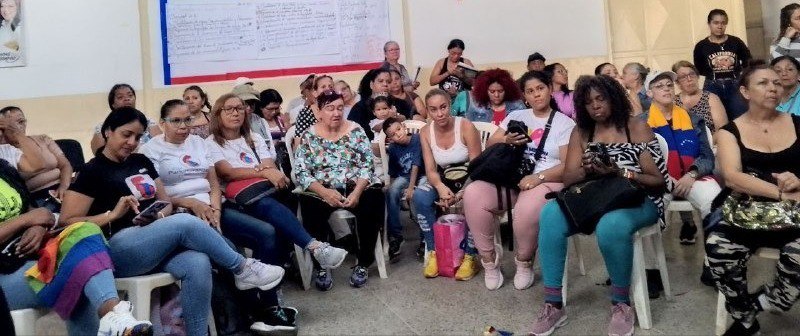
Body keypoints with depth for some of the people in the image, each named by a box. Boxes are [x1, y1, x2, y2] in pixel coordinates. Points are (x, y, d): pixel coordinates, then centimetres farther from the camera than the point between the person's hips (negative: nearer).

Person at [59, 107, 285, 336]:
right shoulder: (92, 171, 1)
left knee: (198, 263, -28)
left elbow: (166, 201, 21)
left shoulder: (141, 162, 18)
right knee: (185, 223, -30)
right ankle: (242, 268, -11)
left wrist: (160, 214, -3)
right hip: (118, 251, -5)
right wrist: (113, 214, -16)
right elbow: (67, 224, -5)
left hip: (156, 244, 6)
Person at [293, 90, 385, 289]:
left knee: (373, 198, -28)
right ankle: (320, 267, -14)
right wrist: (325, 192, -20)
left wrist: (357, 192, -18)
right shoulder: (308, 136, 2)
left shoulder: (355, 131, 4)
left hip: (355, 187, 1)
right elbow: (301, 172, -5)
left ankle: (363, 264, -13)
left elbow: (367, 165, -1)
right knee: (310, 206, -31)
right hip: (321, 191, -1)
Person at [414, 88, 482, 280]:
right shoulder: (425, 132, -4)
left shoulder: (466, 127, -16)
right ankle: (432, 251, -12)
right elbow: (430, 169, -7)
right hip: (443, 180, 3)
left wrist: (462, 193, -31)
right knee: (420, 196, -27)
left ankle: (470, 256, -17)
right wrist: (441, 187, -30)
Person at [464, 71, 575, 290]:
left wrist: (538, 177, -20)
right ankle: (489, 258, -8)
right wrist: (506, 141, -7)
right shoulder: (516, 116, 17)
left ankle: (524, 262, -7)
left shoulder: (565, 123, 5)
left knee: (527, 209, -39)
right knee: (473, 194, -26)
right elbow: (489, 145, 16)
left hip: (546, 181, -4)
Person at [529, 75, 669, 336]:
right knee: (550, 214, -28)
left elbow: (659, 181, -4)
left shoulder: (637, 128, 1)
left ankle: (621, 304, -14)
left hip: (635, 201, -3)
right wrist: (587, 169, -16)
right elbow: (568, 178, 6)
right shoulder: (580, 133, 13)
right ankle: (554, 305, -22)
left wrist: (619, 172, -20)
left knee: (611, 226, -40)